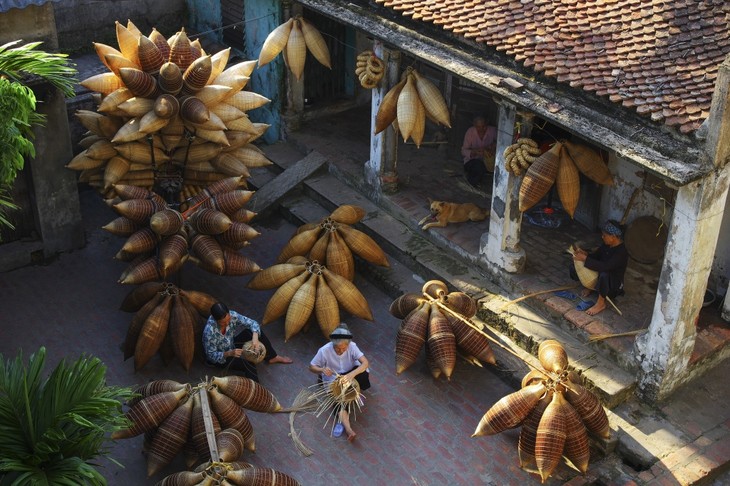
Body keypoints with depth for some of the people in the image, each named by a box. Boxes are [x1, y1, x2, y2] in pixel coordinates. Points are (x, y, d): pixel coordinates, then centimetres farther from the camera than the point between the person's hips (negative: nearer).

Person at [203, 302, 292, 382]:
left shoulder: (231, 315, -25)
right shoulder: (209, 332, -38)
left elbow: (252, 323, -18)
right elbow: (211, 356, -28)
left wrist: (255, 338, -38)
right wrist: (229, 353, -41)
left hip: (231, 345, 6)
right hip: (218, 358, -6)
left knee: (256, 330, -6)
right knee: (248, 363, -29)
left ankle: (272, 357, 11)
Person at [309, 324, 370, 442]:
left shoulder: (352, 346, -22)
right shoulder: (324, 351, -23)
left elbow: (365, 362, -31)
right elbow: (311, 367, -11)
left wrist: (352, 374, -48)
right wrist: (322, 370, -34)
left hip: (349, 374, 2)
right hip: (333, 381, -2)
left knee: (364, 373, -30)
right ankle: (348, 429, -48)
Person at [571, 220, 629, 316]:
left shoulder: (621, 252, -28)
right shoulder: (606, 245, -3)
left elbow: (605, 267, -40)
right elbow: (595, 257, 7)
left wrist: (585, 259, -37)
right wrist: (585, 254, -15)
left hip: (613, 285, -7)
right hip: (598, 277, 7)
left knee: (604, 274, -43)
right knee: (574, 268, -6)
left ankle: (601, 303, -21)